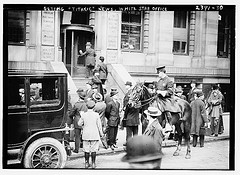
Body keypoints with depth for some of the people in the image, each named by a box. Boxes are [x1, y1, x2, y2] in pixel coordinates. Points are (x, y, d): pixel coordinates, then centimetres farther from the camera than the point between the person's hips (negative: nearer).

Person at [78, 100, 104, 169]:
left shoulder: (84, 115, -4)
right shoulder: (96, 114, -7)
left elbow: (79, 124, 4)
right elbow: (99, 125, -3)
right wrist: (101, 133, 8)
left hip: (86, 135, 1)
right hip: (94, 135, -1)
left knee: (86, 150, 9)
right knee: (94, 150, 6)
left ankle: (86, 163, 15)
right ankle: (93, 164, 10)